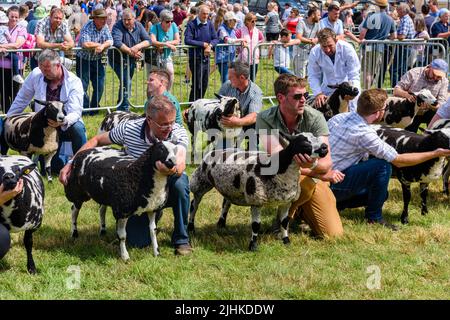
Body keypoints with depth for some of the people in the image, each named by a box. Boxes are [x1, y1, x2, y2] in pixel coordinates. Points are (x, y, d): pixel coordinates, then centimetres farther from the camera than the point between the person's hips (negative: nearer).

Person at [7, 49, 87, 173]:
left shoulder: (74, 82, -17)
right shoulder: (36, 75, -9)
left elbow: (75, 112, -25)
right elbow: (21, 99, 5)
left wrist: (64, 121, -47)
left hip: (68, 125, -2)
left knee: (78, 128, -37)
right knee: (54, 166, -14)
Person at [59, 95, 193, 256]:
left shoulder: (178, 133, -21)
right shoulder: (129, 129, -17)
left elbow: (181, 164, -39)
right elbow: (97, 141, -2)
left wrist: (174, 169, -62)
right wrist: (71, 163, -11)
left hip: (167, 189, -1)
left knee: (179, 182, -37)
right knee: (137, 241, -15)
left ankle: (181, 239, -16)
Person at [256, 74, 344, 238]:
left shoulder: (315, 117, -13)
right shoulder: (265, 119, -16)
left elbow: (326, 162, -21)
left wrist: (313, 164, -46)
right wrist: (322, 173, -25)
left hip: (314, 180, 3)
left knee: (333, 234, -10)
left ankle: (301, 210, 21)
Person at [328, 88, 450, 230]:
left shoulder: (340, 117, 1)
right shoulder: (364, 133, -23)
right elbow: (399, 161, -16)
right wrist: (435, 154, -6)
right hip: (333, 186, -9)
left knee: (381, 194, 16)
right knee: (383, 166, -18)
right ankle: (374, 217, -4)